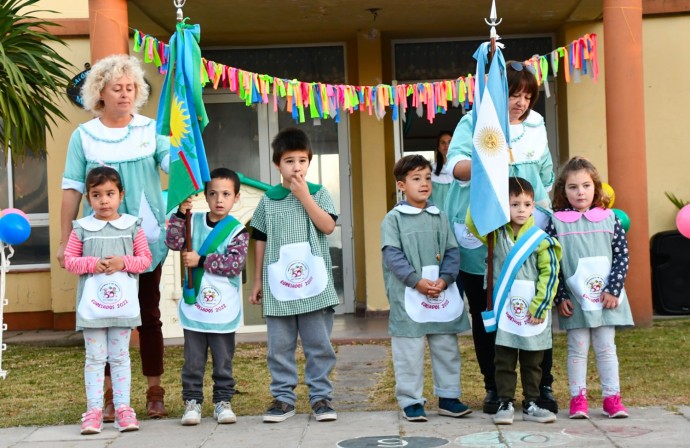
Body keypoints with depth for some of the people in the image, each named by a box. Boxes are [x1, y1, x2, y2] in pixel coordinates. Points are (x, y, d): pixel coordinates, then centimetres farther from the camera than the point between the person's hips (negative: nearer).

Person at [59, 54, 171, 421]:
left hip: (147, 238, 0)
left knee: (149, 316, 7)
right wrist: (65, 240, 2)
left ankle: (155, 392, 15)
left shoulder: (150, 130, 3)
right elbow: (72, 190, 4)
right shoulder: (84, 136, 3)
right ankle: (109, 394, 13)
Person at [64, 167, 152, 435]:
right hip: (91, 305, 0)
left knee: (120, 357, 8)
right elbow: (69, 260, 3)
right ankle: (94, 410, 8)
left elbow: (145, 259, 4)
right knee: (94, 358, 5)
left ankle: (122, 408, 12)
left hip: (123, 304, 0)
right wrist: (92, 264, -14)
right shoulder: (81, 229, 1)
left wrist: (124, 262, -13)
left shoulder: (132, 227, 2)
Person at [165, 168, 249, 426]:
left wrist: (201, 260, -16)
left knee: (223, 361, 8)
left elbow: (235, 263, -14)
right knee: (193, 361, 6)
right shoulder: (194, 221, 4)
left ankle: (222, 401, 19)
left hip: (224, 310, -1)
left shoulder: (237, 230, -3)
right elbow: (173, 242, -7)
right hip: (194, 306, 1)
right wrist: (180, 214, -18)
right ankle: (192, 402, 14)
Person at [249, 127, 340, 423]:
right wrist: (257, 281, 11)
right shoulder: (268, 200, 8)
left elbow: (328, 226, -9)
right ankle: (283, 397, 14)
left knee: (319, 345, 2)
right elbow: (260, 241, 11)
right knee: (280, 346, 5)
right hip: (278, 285, 1)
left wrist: (304, 196, -10)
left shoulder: (318, 193, 5)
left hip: (314, 285, -1)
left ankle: (320, 396, 11)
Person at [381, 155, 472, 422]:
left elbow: (452, 252, 7)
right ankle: (411, 401, 12)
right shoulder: (393, 219, -3)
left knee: (446, 348, 11)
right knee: (409, 352, 2)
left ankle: (448, 397, 22)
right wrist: (417, 281, -17)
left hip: (442, 294, 4)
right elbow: (392, 255, -10)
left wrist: (445, 279, -10)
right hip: (408, 297, -4)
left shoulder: (439, 217, 10)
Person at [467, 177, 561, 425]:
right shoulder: (497, 235, 3)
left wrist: (539, 306, -10)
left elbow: (550, 274, -6)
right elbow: (473, 224, -7)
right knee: (504, 361, 5)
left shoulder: (541, 239, -5)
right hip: (505, 310, 1)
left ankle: (531, 404, 20)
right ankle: (505, 403, 12)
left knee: (532, 362, 11)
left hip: (533, 313, -1)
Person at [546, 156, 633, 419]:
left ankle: (612, 397, 13)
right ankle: (578, 398, 10)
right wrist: (560, 297, -7)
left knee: (606, 347, 7)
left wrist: (613, 290, -7)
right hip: (574, 299, -1)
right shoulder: (557, 223, -2)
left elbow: (622, 256, 2)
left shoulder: (609, 219, 3)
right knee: (577, 348, 4)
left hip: (606, 297, 1)